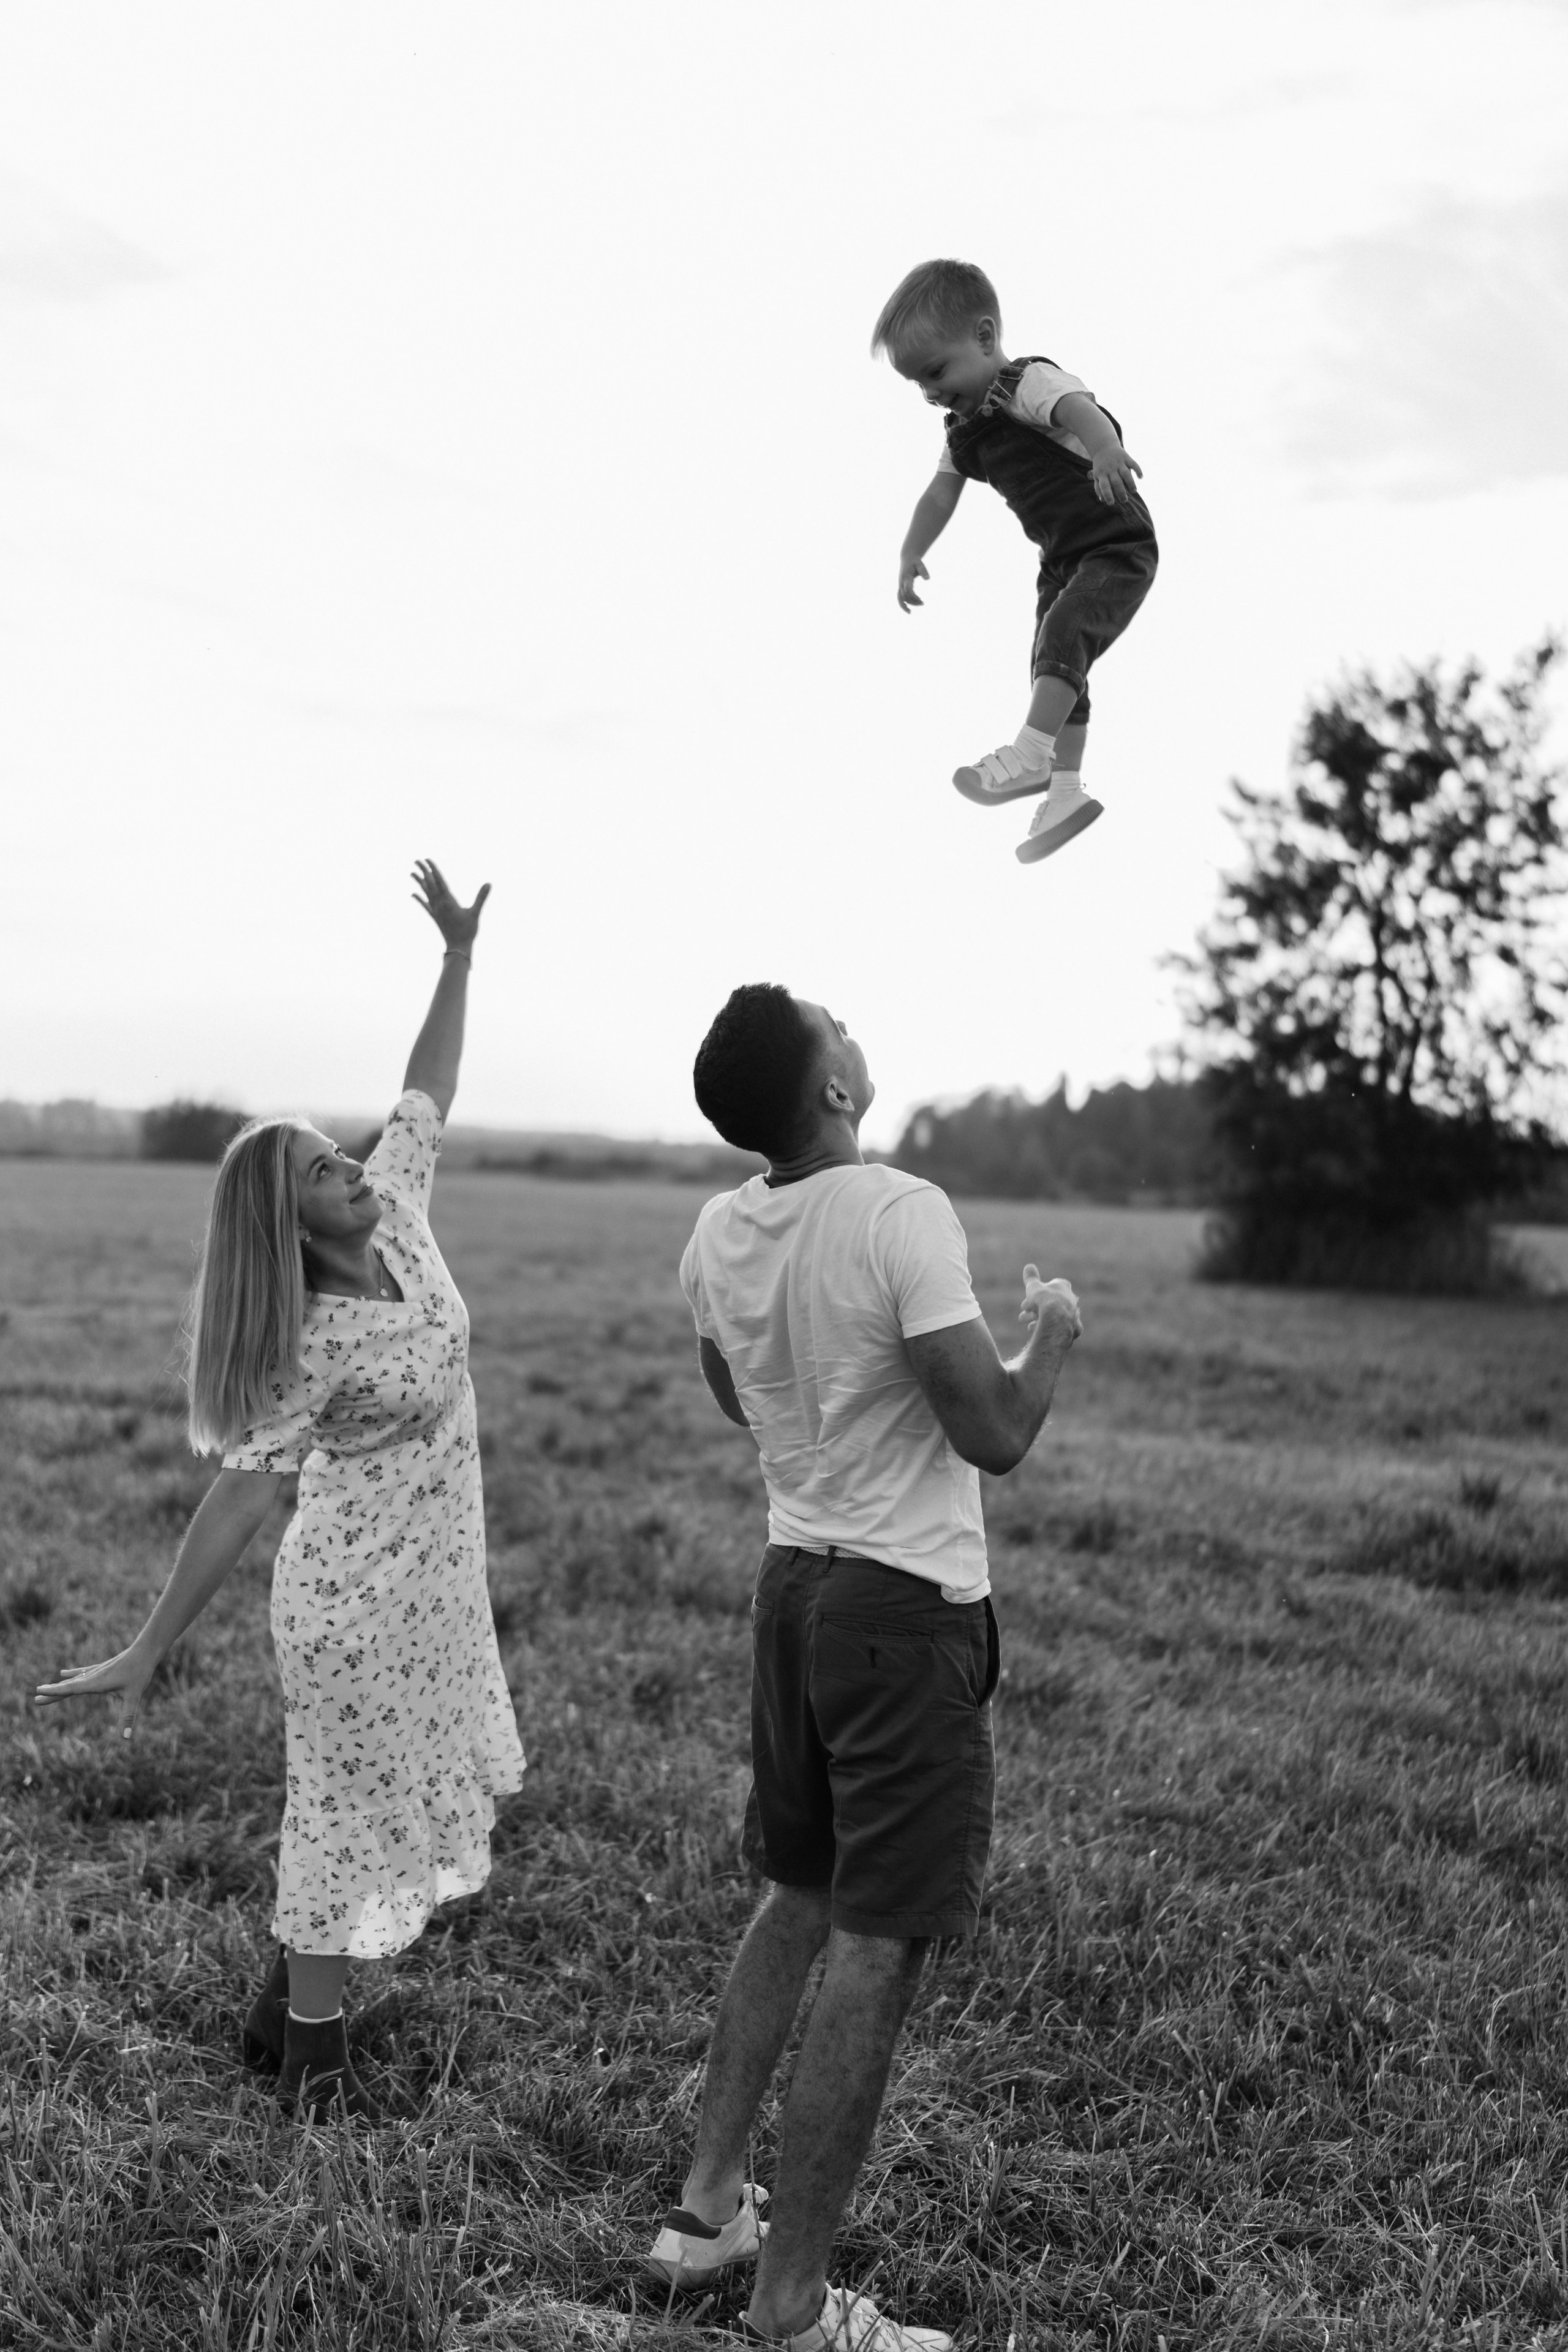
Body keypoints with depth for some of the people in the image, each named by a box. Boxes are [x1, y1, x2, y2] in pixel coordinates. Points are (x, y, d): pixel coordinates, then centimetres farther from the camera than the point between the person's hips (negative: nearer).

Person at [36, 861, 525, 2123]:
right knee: (354, 1811, 5)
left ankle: (284, 2007, 33)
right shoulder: (308, 1349, -22)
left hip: (434, 1582, 8)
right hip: (359, 1598, -8)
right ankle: (313, 2057, 21)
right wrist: (149, 1650, -21)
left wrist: (459, 953, 4)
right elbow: (238, 1499, -21)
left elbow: (428, 1091, 6)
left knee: (395, 1800, 17)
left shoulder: (399, 1219, -4)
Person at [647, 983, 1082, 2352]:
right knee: (876, 1954, 1)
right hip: (910, 1609, -8)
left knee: (798, 1898, 22)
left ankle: (708, 2208, 31)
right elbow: (995, 1437, -20)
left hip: (794, 1584, 8)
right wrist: (1053, 1331, -3)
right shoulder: (904, 1217, -20)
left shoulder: (719, 1236, 2)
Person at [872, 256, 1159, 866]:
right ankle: (1065, 789, 15)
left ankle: (1030, 754, -33)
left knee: (1064, 629, -29)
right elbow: (940, 495, 15)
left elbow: (1080, 409, -40)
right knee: (1053, 669, 10)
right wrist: (910, 555, 4)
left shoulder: (1030, 382, -20)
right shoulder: (963, 429, 9)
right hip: (1064, 561, 10)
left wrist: (1105, 450, -61)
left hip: (1119, 547, -10)